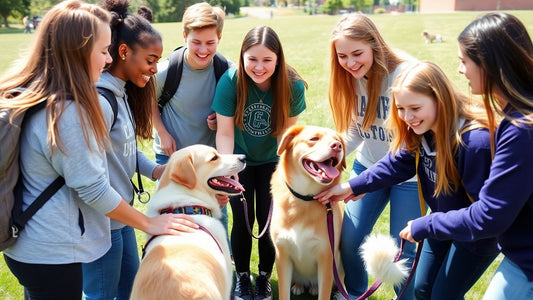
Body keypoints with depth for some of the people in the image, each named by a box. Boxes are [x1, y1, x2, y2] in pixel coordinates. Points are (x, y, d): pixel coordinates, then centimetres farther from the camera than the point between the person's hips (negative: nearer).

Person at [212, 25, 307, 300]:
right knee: (243, 220, -2)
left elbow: (286, 130, -14)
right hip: (240, 160, 0)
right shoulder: (230, 81, -26)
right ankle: (242, 277, 23)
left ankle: (265, 277, 23)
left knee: (268, 220, -3)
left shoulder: (293, 86, -23)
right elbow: (225, 132, -23)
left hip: (271, 161, 1)